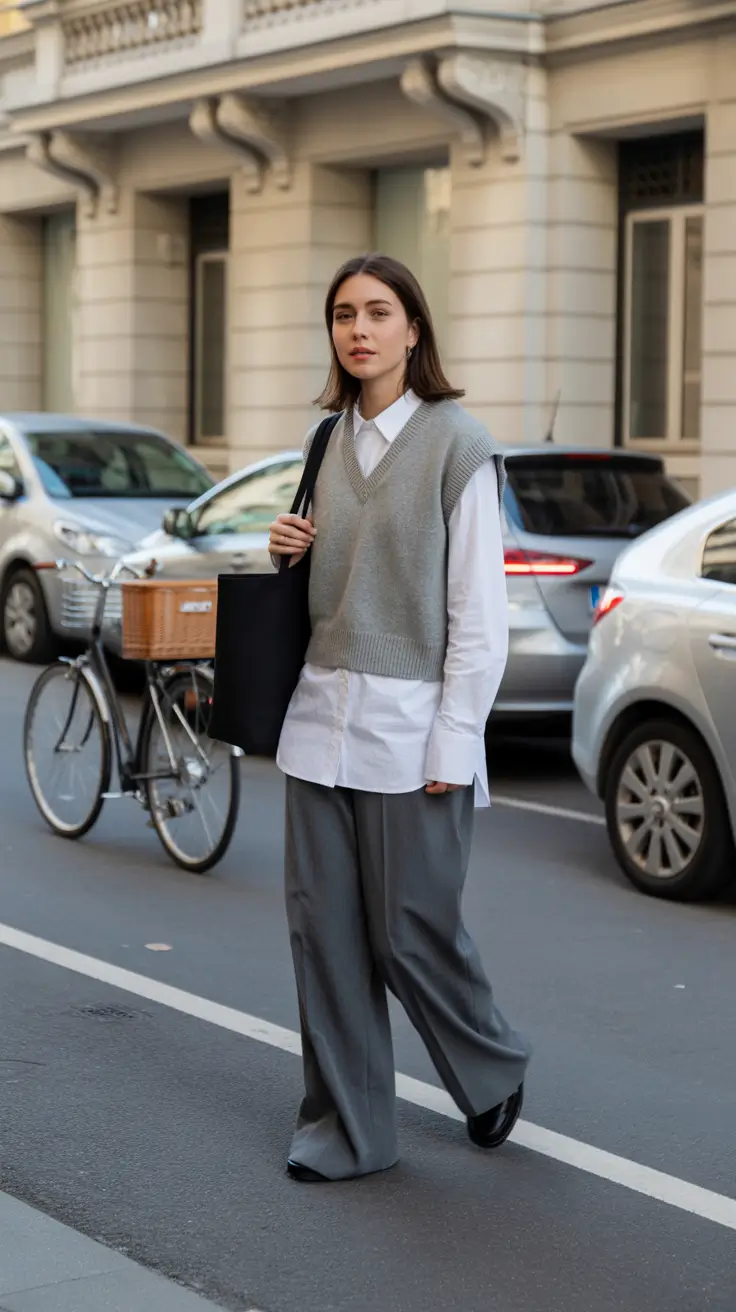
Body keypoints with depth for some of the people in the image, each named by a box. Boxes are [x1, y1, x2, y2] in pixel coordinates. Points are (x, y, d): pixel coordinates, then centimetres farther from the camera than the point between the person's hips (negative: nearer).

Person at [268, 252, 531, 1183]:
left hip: (409, 724, -6)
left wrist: (454, 743, -15)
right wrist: (292, 550, 2)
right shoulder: (329, 440, 11)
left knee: (411, 933, 1)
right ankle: (347, 1127, 16)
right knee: (323, 928, 5)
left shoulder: (456, 444, -8)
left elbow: (479, 613, -11)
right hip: (323, 717, 6)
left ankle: (495, 1076, 28)